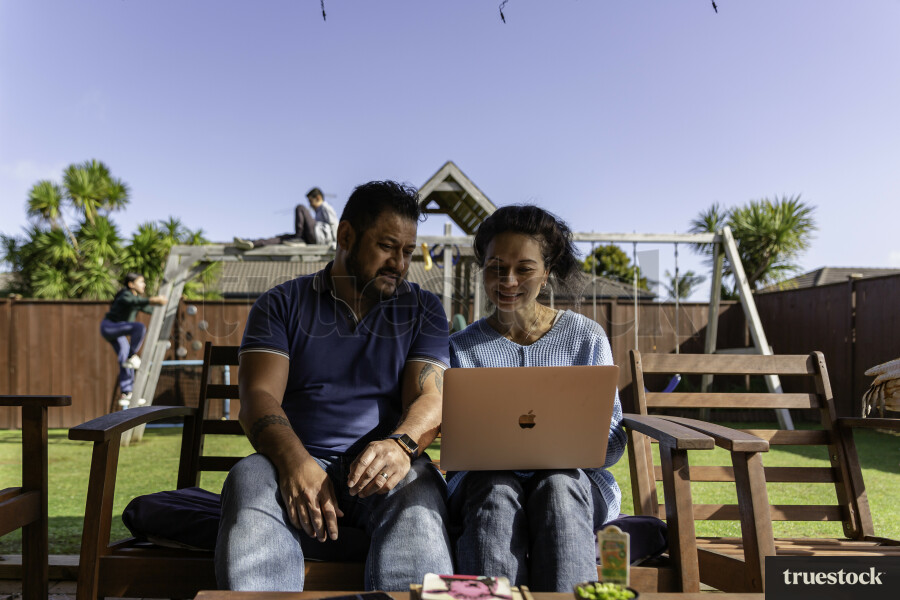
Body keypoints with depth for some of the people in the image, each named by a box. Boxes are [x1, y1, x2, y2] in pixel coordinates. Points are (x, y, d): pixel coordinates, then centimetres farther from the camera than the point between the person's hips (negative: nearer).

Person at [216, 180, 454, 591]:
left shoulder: (422, 310, 13)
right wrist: (295, 462, -24)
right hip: (297, 465, 1)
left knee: (418, 491, -34)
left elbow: (430, 397, 0)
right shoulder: (282, 304, 10)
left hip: (381, 470, 0)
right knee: (250, 479, -33)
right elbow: (258, 396, -3)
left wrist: (400, 445, -24)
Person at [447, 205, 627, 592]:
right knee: (496, 488, -34)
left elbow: (612, 442, 3)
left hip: (572, 480, 0)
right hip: (486, 482, 1)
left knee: (558, 486, -34)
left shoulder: (587, 337, 6)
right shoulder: (461, 348, 7)